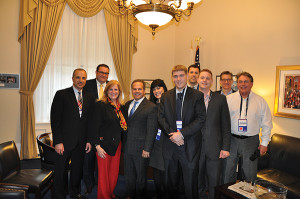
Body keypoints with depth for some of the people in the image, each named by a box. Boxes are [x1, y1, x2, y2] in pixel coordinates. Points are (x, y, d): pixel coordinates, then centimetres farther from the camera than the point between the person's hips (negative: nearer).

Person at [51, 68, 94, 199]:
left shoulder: (89, 97, 7)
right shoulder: (61, 95, -7)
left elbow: (89, 120, 9)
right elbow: (55, 119, -10)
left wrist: (88, 140, 5)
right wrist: (58, 142, -14)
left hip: (81, 142, 4)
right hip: (65, 141, -4)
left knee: (77, 168, 18)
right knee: (61, 170, 10)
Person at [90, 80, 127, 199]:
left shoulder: (121, 107, 9)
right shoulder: (100, 105, -8)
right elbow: (95, 127, -11)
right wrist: (97, 145, -15)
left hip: (117, 145, 5)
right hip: (104, 144, -5)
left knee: (114, 173, 14)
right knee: (103, 173, 5)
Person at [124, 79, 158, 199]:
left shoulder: (151, 107, -11)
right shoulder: (127, 104, 9)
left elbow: (151, 130, -14)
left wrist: (147, 149, -17)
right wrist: (123, 143, 8)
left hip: (141, 149, -5)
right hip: (127, 147, 6)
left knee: (141, 176, 13)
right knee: (128, 175, 19)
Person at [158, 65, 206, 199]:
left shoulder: (197, 96, 0)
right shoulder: (165, 96, 9)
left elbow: (201, 119, -9)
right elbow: (161, 118, 2)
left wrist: (182, 133, -17)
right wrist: (172, 134, -13)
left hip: (190, 147, -2)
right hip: (170, 145, 3)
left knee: (190, 183, 8)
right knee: (170, 183, 15)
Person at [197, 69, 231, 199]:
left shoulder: (220, 99, 3)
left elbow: (226, 125, 2)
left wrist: (226, 148, -3)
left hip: (214, 149, -1)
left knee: (214, 183, 8)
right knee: (197, 182, 15)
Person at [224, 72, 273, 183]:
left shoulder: (260, 101, 2)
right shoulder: (229, 99, 1)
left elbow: (267, 124, 5)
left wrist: (264, 143, 0)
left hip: (251, 141, 0)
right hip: (231, 139, 1)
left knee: (250, 174, 10)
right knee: (228, 171, 11)